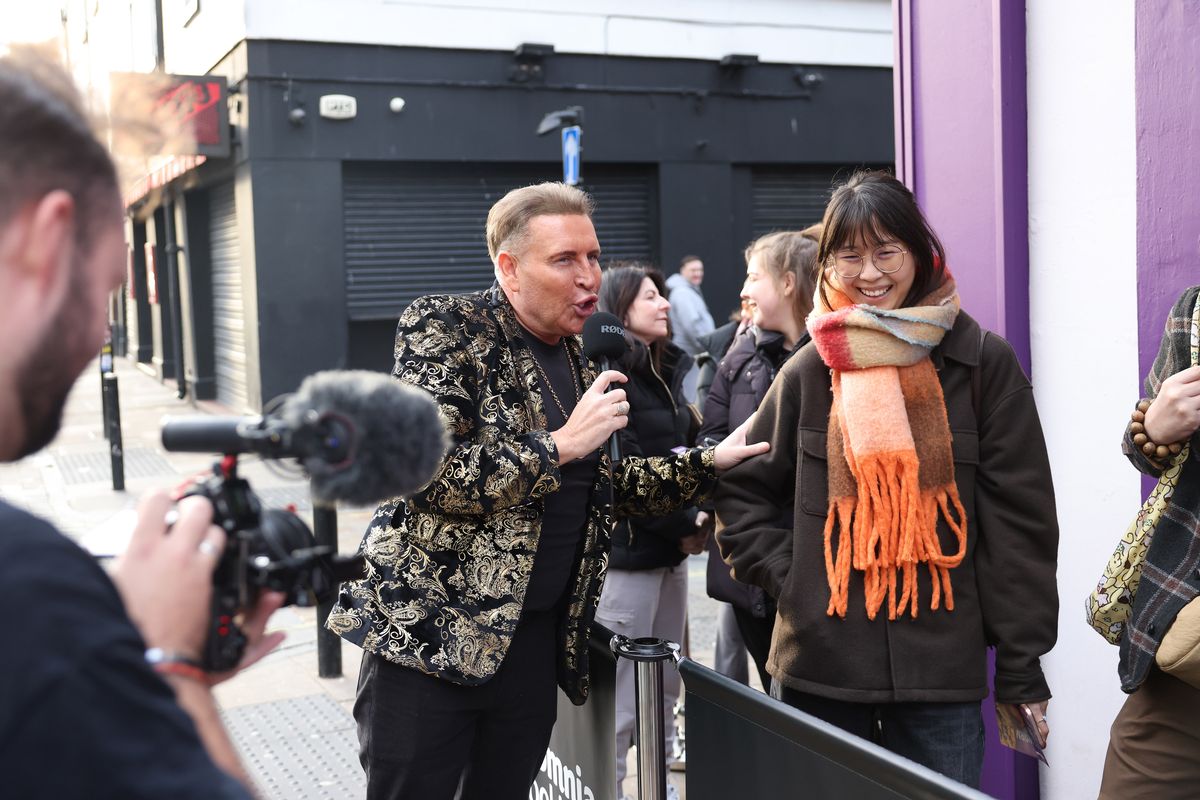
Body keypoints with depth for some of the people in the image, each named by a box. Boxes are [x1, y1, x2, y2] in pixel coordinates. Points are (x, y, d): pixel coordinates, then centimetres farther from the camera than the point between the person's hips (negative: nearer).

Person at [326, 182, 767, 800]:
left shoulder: (573, 358, 13)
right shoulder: (444, 327, -9)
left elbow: (603, 484, 22)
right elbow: (420, 470, -21)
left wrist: (710, 463, 14)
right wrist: (562, 443, -18)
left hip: (537, 642, 7)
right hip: (428, 634, -6)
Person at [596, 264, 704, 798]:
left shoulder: (668, 368, 13)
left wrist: (695, 521, 0)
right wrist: (683, 529, -9)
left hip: (671, 546, 8)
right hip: (626, 547, -8)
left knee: (666, 683, 14)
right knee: (621, 687, -2)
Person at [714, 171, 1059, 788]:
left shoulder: (981, 361, -1)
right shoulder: (809, 371, 4)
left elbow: (1020, 518, -1)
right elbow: (740, 489, 14)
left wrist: (1023, 668, -2)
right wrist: (783, 573, -1)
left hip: (943, 667, -1)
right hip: (821, 664, 2)